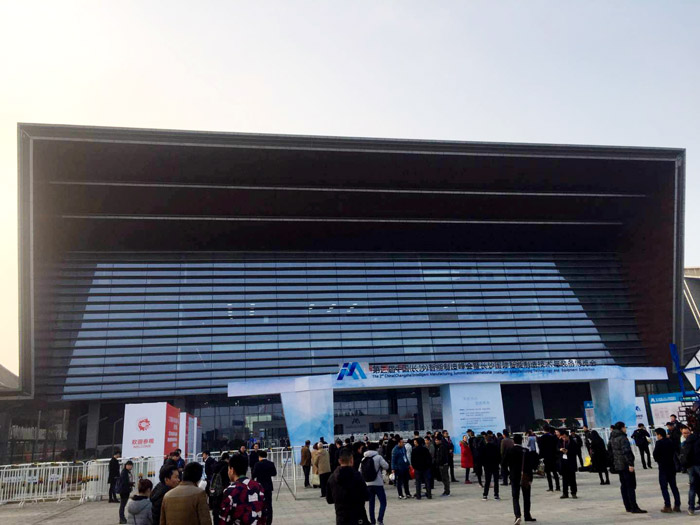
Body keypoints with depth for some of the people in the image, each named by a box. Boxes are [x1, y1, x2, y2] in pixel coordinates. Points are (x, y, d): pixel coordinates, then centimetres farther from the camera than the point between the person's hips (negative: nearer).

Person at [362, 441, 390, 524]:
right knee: (383, 502, 1)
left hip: (367, 484, 5)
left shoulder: (363, 459, 7)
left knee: (371, 503, 12)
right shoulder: (378, 457, -8)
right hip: (378, 484, -5)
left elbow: (360, 471, 7)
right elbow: (386, 466, -9)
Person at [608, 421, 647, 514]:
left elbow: (609, 450, 21)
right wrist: (630, 464, -23)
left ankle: (628, 507, 16)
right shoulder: (622, 438, -16)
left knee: (624, 485, 13)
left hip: (618, 465, 9)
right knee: (631, 486, -7)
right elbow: (626, 451, -23)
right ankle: (634, 508, -10)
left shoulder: (612, 439, 12)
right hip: (625, 465, -9)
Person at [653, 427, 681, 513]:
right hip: (672, 466, 6)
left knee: (664, 487, -1)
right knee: (674, 486, 12)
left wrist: (658, 460, 8)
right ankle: (677, 505, 12)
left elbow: (655, 454, -12)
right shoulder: (670, 442, 4)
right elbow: (674, 452, 10)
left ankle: (667, 506, -6)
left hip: (663, 467, -6)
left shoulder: (659, 442, -14)